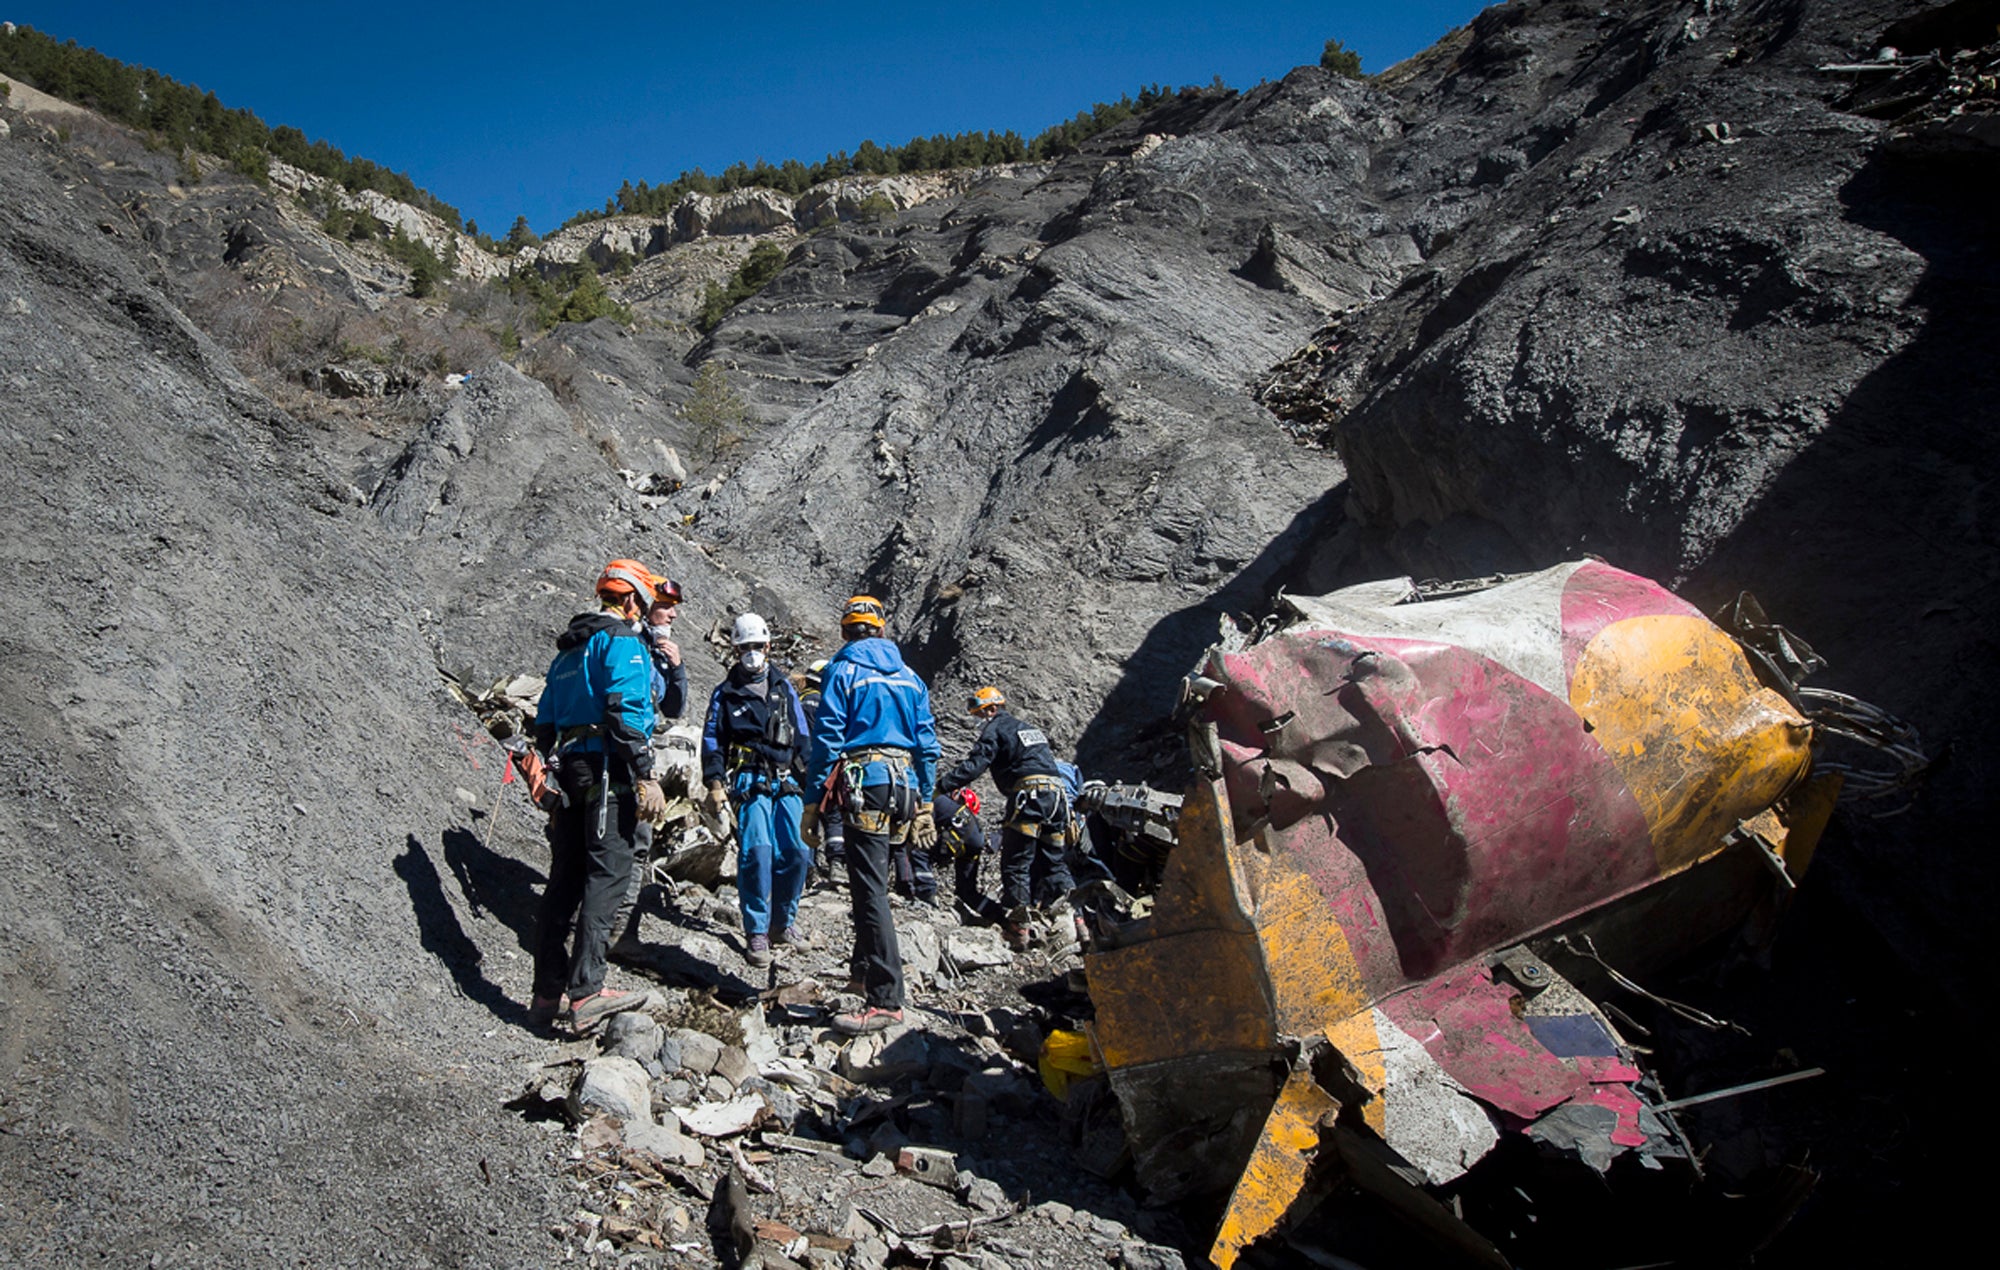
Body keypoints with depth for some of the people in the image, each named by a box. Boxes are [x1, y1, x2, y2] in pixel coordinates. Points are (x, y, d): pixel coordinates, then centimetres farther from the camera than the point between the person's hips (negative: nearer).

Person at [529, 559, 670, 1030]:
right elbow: (625, 711, -18)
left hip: (568, 772, 9)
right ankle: (585, 991, -14)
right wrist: (644, 778, -20)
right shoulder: (622, 641, -4)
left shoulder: (567, 650, 23)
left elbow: (545, 722, 23)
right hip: (607, 773, -9)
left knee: (564, 880, 10)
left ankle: (548, 992, 14)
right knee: (606, 875, -9)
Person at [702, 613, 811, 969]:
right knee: (756, 852, -16)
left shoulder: (784, 688, 18)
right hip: (749, 782, -3)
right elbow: (712, 740, 8)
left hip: (785, 782, 3)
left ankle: (784, 920, 13)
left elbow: (801, 736, 20)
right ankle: (756, 932, -9)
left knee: (796, 853, -6)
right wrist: (715, 784, -3)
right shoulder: (725, 693, 11)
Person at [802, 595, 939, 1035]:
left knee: (870, 890, -9)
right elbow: (927, 745, 16)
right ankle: (867, 968, 34)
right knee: (872, 882, 21)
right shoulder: (909, 677, 17)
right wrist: (924, 806, 20)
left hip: (865, 786, -6)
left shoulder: (842, 672, 0)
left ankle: (886, 999, -14)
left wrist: (813, 802, -3)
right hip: (905, 787, 6)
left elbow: (827, 740, -6)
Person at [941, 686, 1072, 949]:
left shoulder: (996, 728, 4)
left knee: (1016, 863, -5)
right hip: (1057, 794, 8)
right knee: (1052, 861, 12)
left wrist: (943, 785, -12)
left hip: (1029, 794, -8)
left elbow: (975, 764, -9)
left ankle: (1017, 927, -8)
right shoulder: (1027, 728, 30)